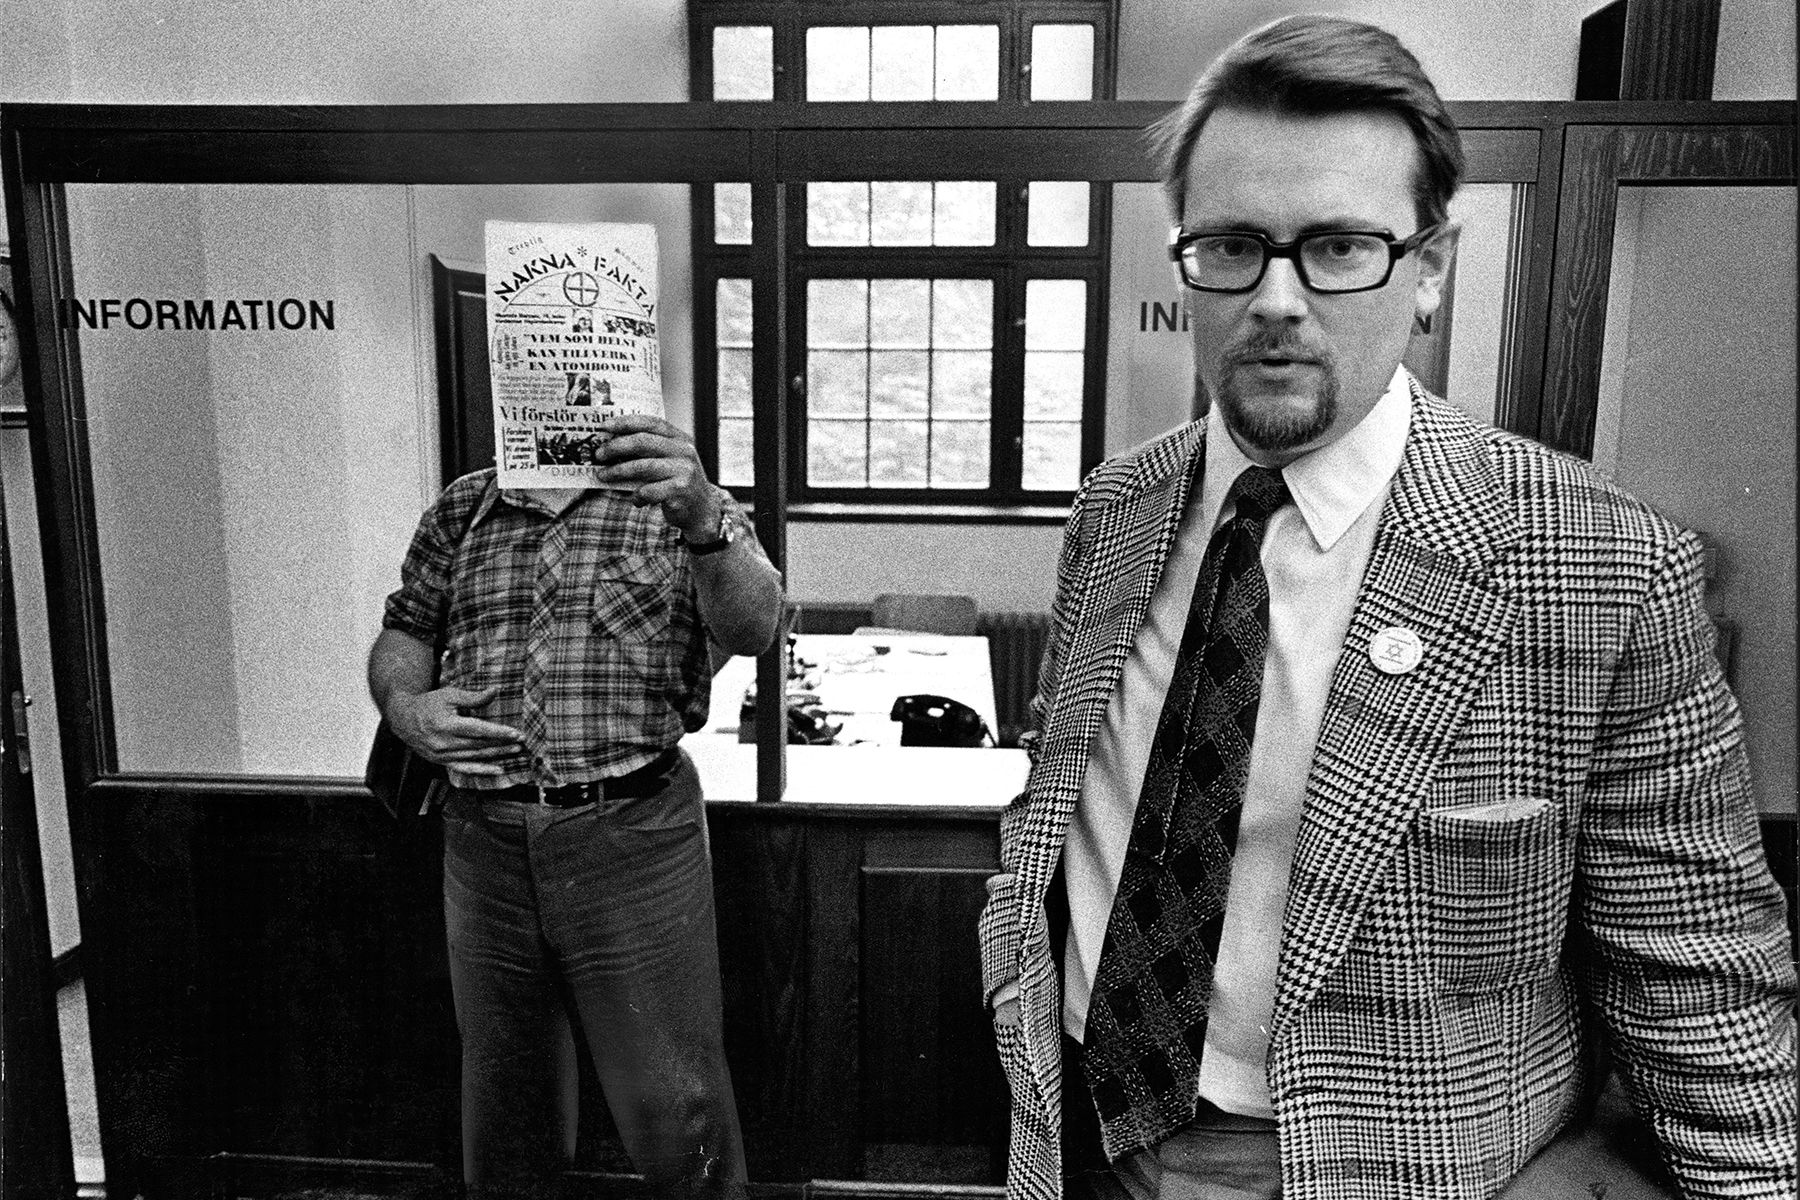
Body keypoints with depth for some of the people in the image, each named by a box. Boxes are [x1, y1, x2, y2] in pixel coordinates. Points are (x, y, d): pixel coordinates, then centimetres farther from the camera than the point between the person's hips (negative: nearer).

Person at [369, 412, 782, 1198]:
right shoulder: (460, 510, 10)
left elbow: (752, 630, -16)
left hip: (634, 836, -3)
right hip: (484, 839, 4)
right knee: (502, 1103, 20)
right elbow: (404, 634, 16)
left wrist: (702, 522, -35)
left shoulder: (683, 501, 0)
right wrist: (405, 707, -6)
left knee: (672, 1107, 4)